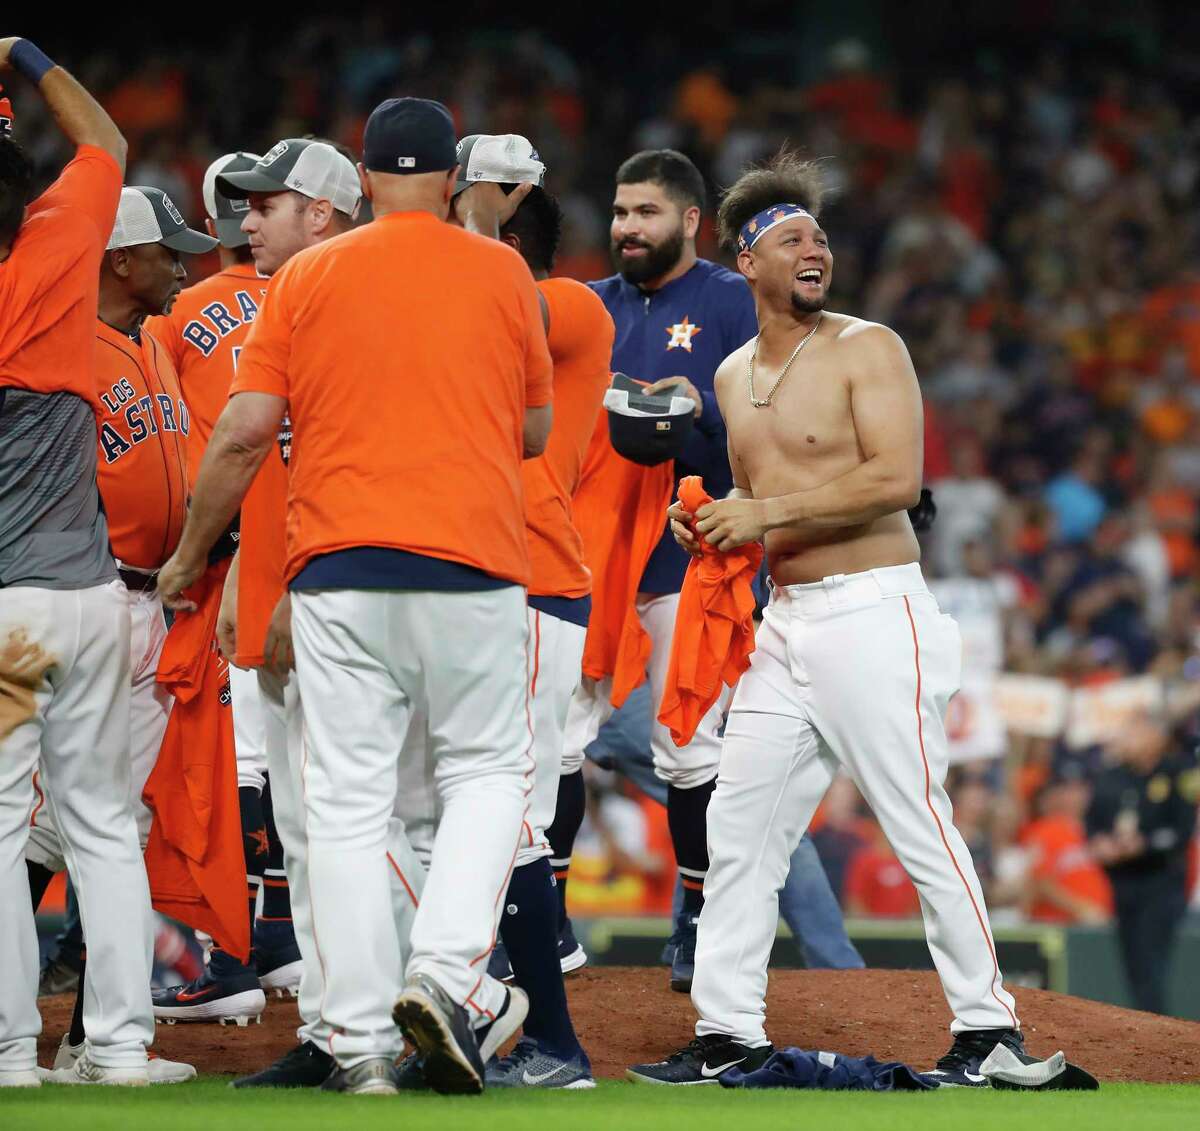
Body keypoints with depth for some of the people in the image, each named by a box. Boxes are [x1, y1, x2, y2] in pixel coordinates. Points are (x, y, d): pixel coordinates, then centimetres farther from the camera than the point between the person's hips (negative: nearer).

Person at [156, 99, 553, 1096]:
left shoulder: (306, 278, 4)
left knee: (347, 798, 3)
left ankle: (359, 1040, 0)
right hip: (472, 564, 0)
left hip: (338, 569, 1)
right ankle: (442, 971, -9)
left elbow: (244, 432, 0)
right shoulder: (503, 274, 5)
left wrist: (191, 555, 11)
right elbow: (536, 431, 12)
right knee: (488, 770, 13)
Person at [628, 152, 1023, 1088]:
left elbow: (898, 480, -18)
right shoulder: (734, 375, 15)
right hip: (785, 622, 7)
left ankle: (987, 1025, 1)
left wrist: (765, 512, -17)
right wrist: (711, 521, 5)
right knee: (739, 826, 6)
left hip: (874, 617, -7)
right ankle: (729, 1030, 12)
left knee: (921, 828, -7)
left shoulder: (867, 348, -6)